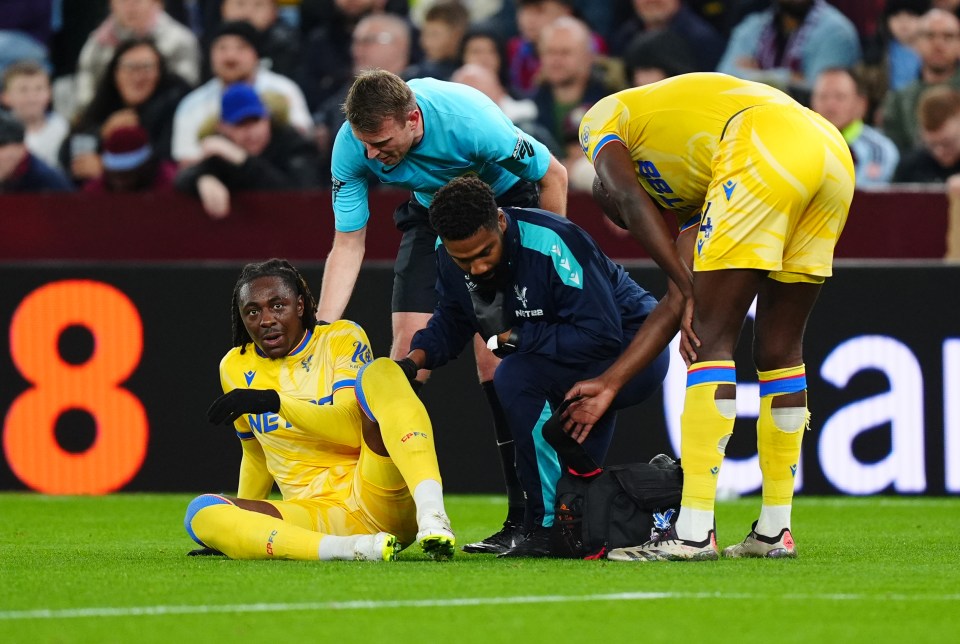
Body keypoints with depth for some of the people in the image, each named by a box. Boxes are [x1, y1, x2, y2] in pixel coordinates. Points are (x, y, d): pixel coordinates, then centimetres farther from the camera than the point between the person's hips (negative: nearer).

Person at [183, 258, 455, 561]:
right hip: (316, 517, 3)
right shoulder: (235, 368, 12)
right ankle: (354, 548, -41)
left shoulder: (340, 338, 2)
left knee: (381, 372, -24)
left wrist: (274, 402, -24)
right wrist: (238, 527, 25)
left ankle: (431, 515, -44)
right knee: (200, 513, -23)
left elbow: (353, 426, -14)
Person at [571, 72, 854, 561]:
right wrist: (611, 383, 39)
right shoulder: (689, 195, 39)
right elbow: (677, 301, 34)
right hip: (834, 154, 8)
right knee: (779, 349, 17)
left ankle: (694, 532, -5)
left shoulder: (603, 119, 25)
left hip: (769, 152, -8)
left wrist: (689, 290, 2)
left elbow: (632, 205, 3)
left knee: (711, 340, -2)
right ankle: (774, 530, 21)